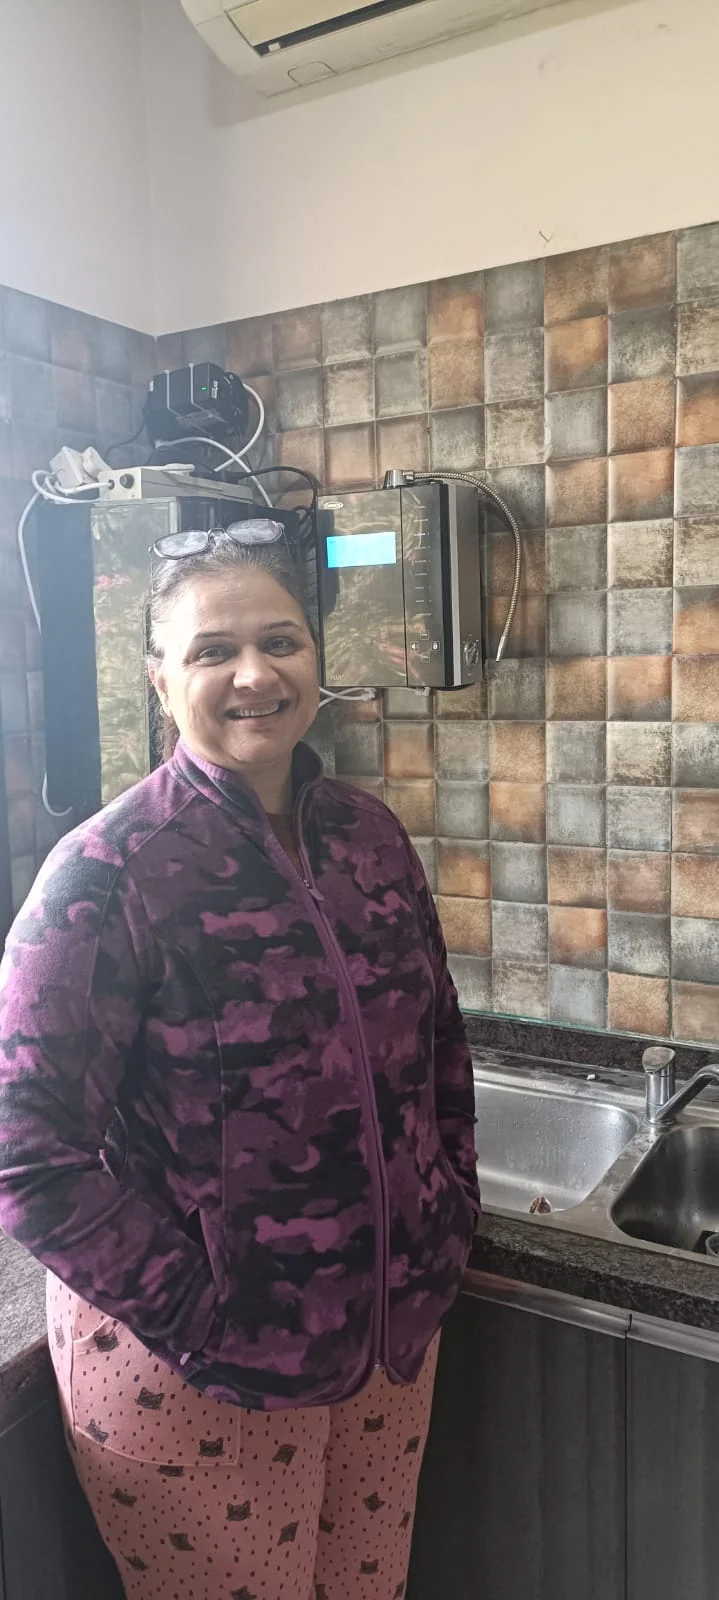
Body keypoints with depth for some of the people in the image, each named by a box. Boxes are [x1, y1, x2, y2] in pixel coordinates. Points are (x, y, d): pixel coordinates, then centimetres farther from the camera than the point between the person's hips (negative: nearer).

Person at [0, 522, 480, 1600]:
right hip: (196, 1383, -5)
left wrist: (453, 1214, 4)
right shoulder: (111, 871, -19)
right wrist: (198, 1320, -16)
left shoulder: (370, 836, -1)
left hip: (395, 1335, 6)